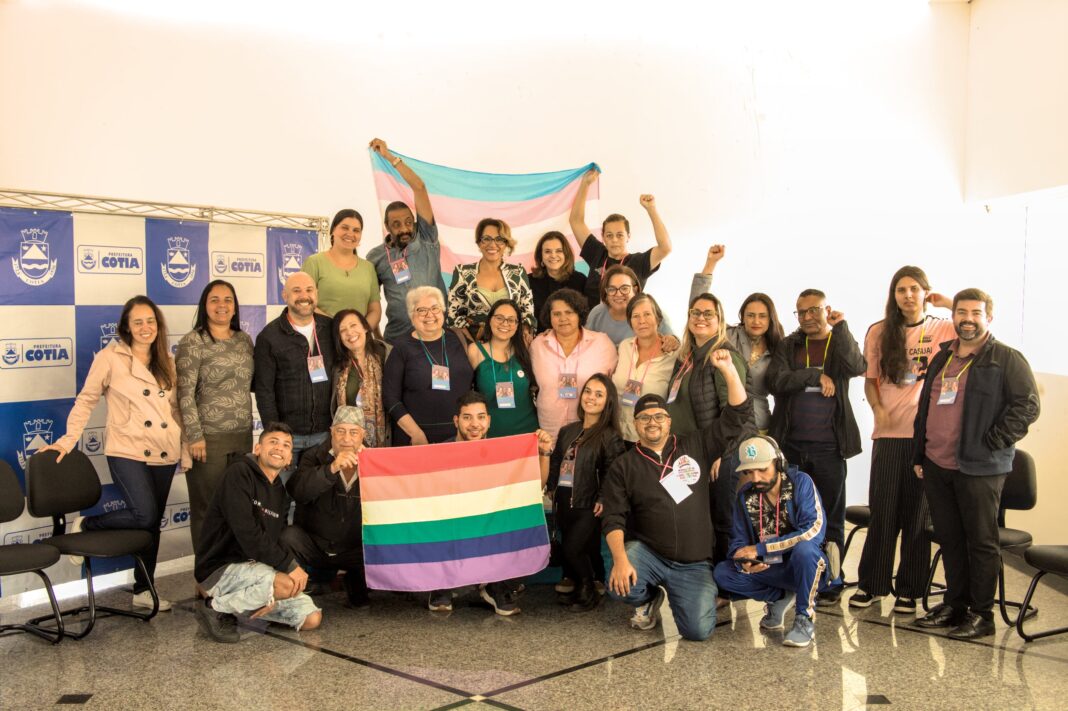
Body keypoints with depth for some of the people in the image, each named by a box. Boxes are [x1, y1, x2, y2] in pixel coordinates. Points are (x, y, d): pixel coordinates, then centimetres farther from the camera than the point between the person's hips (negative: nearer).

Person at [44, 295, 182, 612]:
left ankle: (143, 590, 22)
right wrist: (68, 440, -5)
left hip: (164, 454, 5)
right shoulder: (110, 358, -3)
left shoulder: (167, 361, 11)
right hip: (127, 451, -5)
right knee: (144, 514, -21)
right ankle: (85, 526, 6)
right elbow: (86, 400, 1)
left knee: (153, 522, 9)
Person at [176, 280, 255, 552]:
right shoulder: (193, 341, -6)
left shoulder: (244, 339, 11)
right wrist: (194, 436, -14)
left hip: (243, 436, 5)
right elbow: (185, 393, -10)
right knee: (208, 506, 2)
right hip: (209, 438, -5)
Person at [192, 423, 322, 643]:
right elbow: (246, 533, -22)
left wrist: (273, 594, -10)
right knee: (287, 585, -32)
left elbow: (277, 542, 8)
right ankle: (214, 606, -10)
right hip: (219, 567, -8)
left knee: (312, 619, -3)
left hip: (254, 567, 8)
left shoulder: (281, 494, 12)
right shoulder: (239, 473, -11)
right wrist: (290, 565, -22)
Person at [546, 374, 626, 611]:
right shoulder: (567, 431, 12)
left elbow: (612, 473, -16)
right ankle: (579, 587, 32)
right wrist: (551, 488, 10)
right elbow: (555, 462, 17)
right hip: (564, 502, 6)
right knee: (568, 550, 12)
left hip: (588, 505, -6)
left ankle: (589, 591, 15)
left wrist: (603, 500, -25)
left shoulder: (610, 436, -8)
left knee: (574, 549, -8)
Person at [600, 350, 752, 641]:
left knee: (699, 630, -17)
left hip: (694, 564, 1)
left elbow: (738, 415, 0)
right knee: (619, 587, -31)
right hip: (647, 553, 0)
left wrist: (728, 369, -12)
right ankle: (651, 597, 8)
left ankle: (676, 596, 21)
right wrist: (620, 559, -25)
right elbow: (613, 519, -7)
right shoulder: (623, 467, 2)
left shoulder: (695, 448, 6)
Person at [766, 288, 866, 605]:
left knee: (830, 517, 5)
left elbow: (857, 367, -18)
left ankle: (830, 581, 15)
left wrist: (840, 326, -16)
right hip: (790, 444, 2)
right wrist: (815, 376, -13)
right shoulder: (787, 345, 8)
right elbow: (775, 381, -8)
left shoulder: (841, 343, 5)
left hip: (828, 446, -2)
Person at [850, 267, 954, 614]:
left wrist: (950, 303, -8)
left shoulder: (943, 330, 3)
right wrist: (878, 409, -5)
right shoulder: (878, 333, 8)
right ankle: (870, 584, 17)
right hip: (889, 432, 1)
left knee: (917, 512, 6)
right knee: (883, 510, 5)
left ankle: (909, 589, 16)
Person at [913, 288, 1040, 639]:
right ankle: (955, 604, 26)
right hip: (936, 466, 7)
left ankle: (981, 614, 11)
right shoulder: (942, 358, 16)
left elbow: (1027, 406, -12)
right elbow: (925, 408, 21)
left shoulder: (1007, 359, -5)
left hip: (978, 468, -6)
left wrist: (991, 443, -15)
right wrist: (919, 455, 17)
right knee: (949, 538, 14)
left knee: (981, 541, 2)